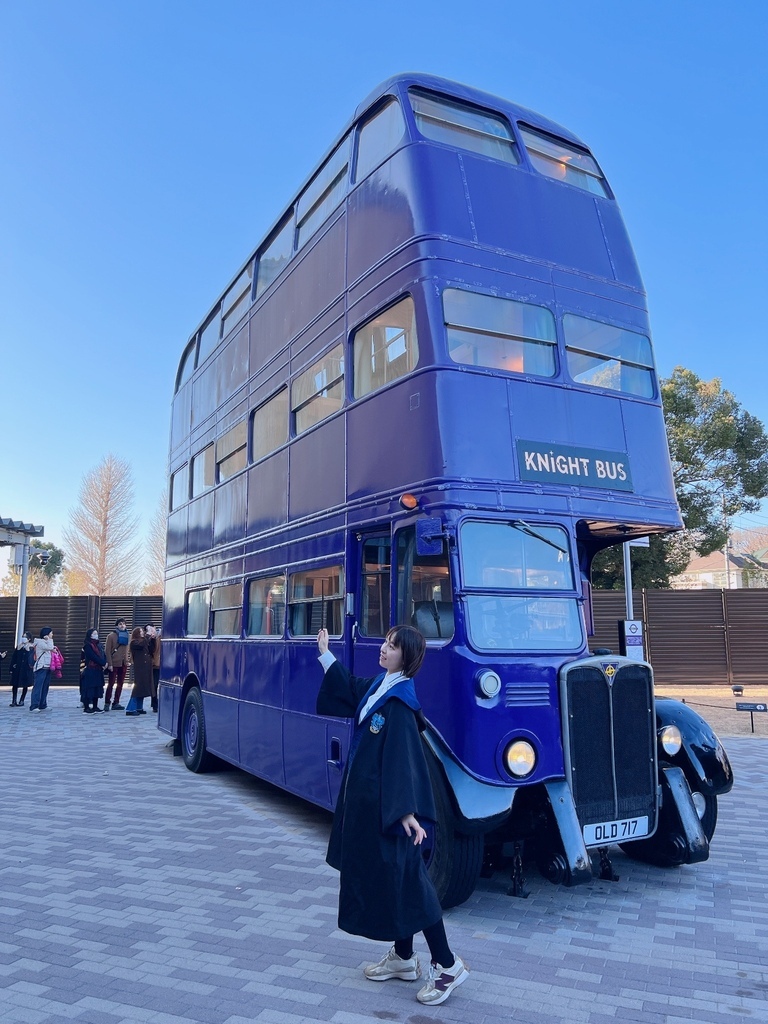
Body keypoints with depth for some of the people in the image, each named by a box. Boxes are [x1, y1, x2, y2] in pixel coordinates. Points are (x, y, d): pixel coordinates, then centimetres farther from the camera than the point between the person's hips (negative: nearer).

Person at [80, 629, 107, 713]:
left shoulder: (99, 645, 15)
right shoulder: (87, 646, -8)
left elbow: (103, 655, 10)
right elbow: (94, 657, -16)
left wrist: (105, 663, -9)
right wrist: (103, 663, -14)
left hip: (98, 671, 7)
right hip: (90, 671, -7)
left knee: (97, 689, 9)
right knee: (89, 689, -5)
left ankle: (95, 707, 15)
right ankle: (86, 708, -1)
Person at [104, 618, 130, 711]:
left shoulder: (127, 635, 11)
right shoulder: (111, 636, -4)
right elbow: (107, 651, -8)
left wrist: (129, 660, 3)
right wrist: (109, 664, -14)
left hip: (124, 663, 5)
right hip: (114, 663, -5)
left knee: (120, 684, 7)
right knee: (111, 683, -1)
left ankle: (116, 703, 14)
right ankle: (107, 703, 6)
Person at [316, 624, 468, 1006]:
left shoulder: (399, 702, -20)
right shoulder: (376, 687, 4)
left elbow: (404, 756, -25)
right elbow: (348, 688, 24)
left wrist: (406, 809, -29)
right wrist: (325, 654, 24)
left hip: (386, 804, -9)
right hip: (365, 798, 9)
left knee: (405, 880, -1)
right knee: (377, 875, 16)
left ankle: (447, 965, 12)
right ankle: (403, 957, 31)